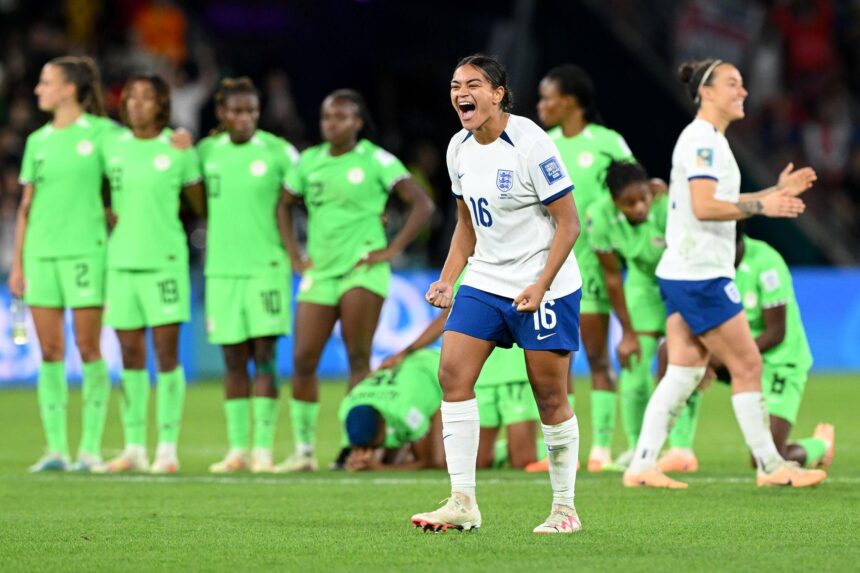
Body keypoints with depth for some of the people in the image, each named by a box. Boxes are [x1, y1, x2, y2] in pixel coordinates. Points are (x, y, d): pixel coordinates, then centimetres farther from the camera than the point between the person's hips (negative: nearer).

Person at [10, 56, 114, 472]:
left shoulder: (102, 133, -1)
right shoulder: (38, 141, 13)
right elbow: (26, 207, 15)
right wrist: (17, 264, 11)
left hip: (85, 250, -4)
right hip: (41, 254, 4)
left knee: (88, 349, -3)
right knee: (50, 352, 2)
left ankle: (91, 447, 2)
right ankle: (56, 448, 6)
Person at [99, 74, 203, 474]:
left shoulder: (178, 150, -1)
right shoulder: (111, 146, 8)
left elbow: (201, 205, 8)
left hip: (165, 261, -3)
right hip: (121, 261, 3)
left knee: (166, 354, -5)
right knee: (130, 356, 6)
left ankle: (168, 449, -2)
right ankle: (134, 448, 11)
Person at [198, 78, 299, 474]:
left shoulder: (277, 151, -2)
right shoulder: (206, 152, 8)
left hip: (266, 267, -3)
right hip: (221, 269, 3)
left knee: (264, 356, -6)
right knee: (233, 360, 5)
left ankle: (264, 448, -5)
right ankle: (237, 449, 10)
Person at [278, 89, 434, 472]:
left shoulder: (375, 160, -2)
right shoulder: (310, 161, 11)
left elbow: (422, 204, -6)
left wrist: (393, 249, -10)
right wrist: (294, 257, 13)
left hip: (362, 269, -5)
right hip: (319, 272, 5)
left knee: (358, 358, -10)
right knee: (303, 360, -2)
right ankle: (303, 449, 6)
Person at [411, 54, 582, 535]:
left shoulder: (531, 144, -16)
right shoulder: (460, 148, 6)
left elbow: (568, 222, -14)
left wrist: (540, 286, -21)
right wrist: (447, 280, 8)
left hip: (545, 289, -7)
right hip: (485, 282, 7)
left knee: (550, 395, -3)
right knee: (453, 373, -8)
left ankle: (565, 507, 11)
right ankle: (463, 503, -6)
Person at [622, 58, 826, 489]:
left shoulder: (711, 140, 18)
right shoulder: (701, 140, -14)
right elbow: (703, 206, -24)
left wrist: (776, 191, 19)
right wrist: (760, 206, -25)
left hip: (682, 274, 10)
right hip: (700, 275, -10)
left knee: (684, 371, 6)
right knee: (747, 365, -4)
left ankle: (642, 466, 3)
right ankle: (770, 466, 2)